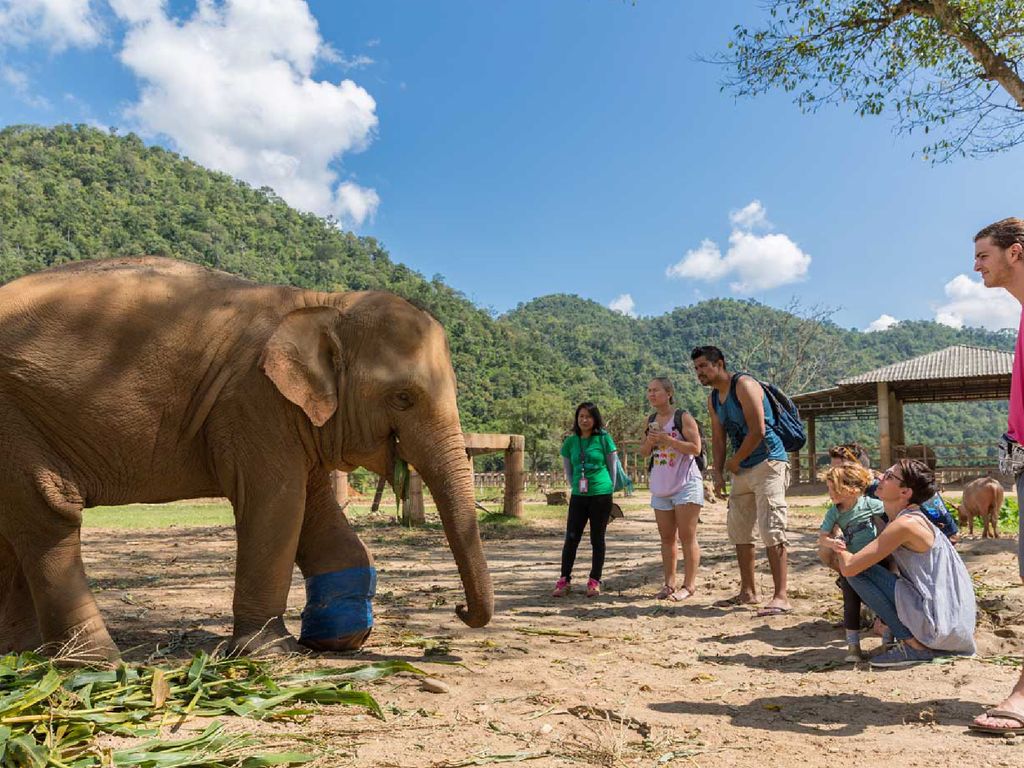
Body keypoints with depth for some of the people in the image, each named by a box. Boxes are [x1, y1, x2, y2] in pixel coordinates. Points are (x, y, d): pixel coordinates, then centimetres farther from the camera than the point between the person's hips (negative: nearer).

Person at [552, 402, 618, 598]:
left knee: (597, 539, 4)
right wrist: (576, 486, 12)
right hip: (578, 496, 3)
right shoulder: (570, 442, 5)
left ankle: (595, 582, 11)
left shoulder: (604, 439, -4)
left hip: (601, 496, -3)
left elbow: (612, 467, 3)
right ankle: (564, 580, 9)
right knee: (571, 538, 1)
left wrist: (609, 490, 5)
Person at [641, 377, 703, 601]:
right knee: (666, 538, 10)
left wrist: (668, 440, -22)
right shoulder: (651, 421, 9)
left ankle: (689, 585, 2)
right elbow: (643, 452, 15)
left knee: (687, 536, -3)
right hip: (661, 487, 7)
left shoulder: (683, 418, -9)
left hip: (686, 484, -6)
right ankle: (669, 584, 17)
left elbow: (695, 448, -16)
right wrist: (649, 442, -7)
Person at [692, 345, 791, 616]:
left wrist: (734, 462, -11)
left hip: (768, 464, -9)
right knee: (739, 531, 12)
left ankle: (780, 597, -11)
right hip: (742, 469, 9)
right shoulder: (713, 400, 13)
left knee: (771, 530, -13)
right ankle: (748, 592, 22)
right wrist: (717, 472, 3)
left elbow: (758, 431, -20)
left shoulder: (744, 385, -14)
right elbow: (718, 439, 15)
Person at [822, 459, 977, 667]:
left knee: (859, 571, -13)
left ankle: (913, 645, -7)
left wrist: (839, 548, 2)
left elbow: (849, 567, -20)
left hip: (940, 625, -9)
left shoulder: (905, 524, -18)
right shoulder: (916, 519, 11)